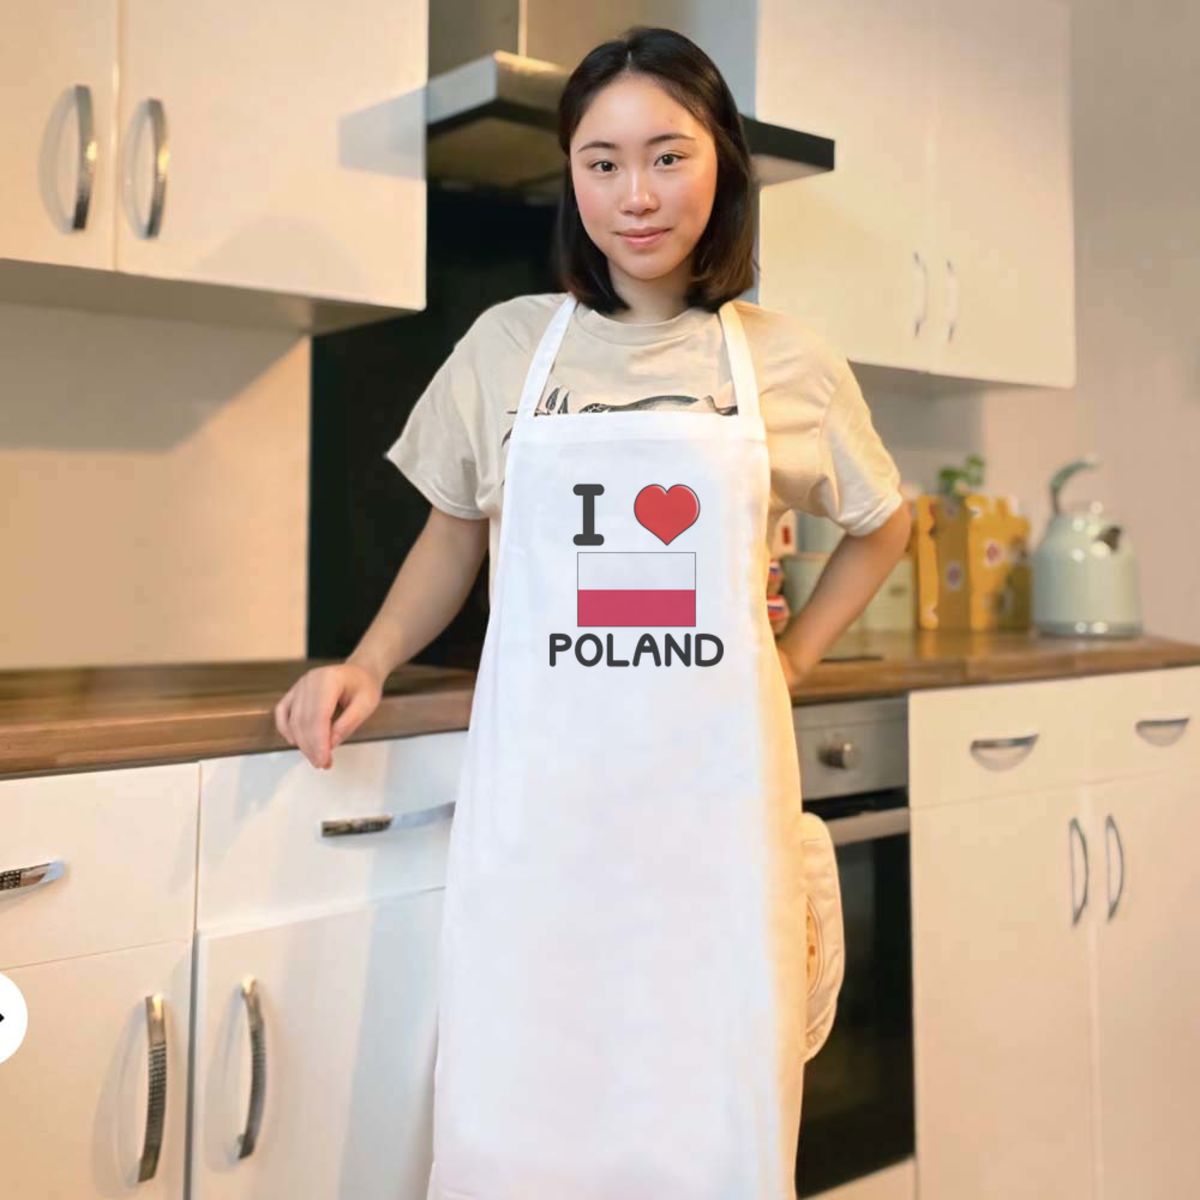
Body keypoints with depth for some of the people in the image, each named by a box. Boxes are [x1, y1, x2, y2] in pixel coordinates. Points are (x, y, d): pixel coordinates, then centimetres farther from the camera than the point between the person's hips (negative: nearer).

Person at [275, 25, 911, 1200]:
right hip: (539, 782, 0)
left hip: (712, 784, 0)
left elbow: (881, 527, 20)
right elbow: (456, 530, 16)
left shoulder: (790, 364, 5)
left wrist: (789, 661, 10)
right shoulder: (506, 344, 5)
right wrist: (366, 666, 3)